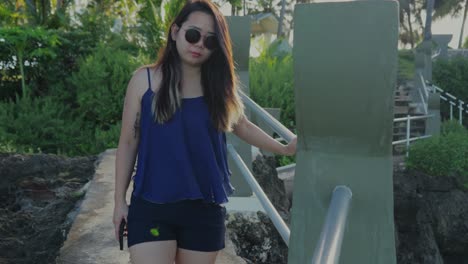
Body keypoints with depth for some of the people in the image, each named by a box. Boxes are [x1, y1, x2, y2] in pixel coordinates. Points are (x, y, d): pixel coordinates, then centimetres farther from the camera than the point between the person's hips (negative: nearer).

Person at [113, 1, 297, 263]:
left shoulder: (218, 85, 2)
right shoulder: (145, 80, -3)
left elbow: (243, 127, 20)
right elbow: (128, 143, 2)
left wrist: (285, 149, 19)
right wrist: (120, 200, 2)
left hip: (205, 210, 3)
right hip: (151, 207, -2)